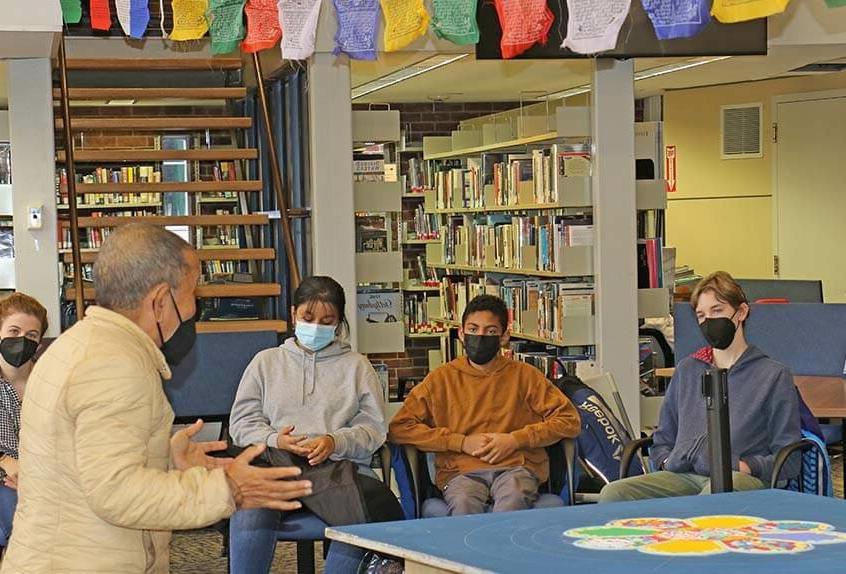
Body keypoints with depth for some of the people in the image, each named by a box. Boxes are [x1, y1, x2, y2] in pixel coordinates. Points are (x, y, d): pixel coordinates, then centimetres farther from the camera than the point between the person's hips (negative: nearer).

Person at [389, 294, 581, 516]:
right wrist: (462, 442, -2)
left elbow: (569, 419, 10)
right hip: (461, 471, 0)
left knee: (513, 500, -36)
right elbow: (399, 428, 6)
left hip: (516, 466, 0)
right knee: (464, 504, -36)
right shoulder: (441, 379, 15)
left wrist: (515, 440, -2)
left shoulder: (524, 375, 16)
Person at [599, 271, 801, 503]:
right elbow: (662, 440, 32)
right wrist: (666, 461, 9)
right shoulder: (687, 370, 29)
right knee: (612, 494, -27)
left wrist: (747, 466, -9)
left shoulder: (774, 375, 15)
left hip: (736, 477, -4)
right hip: (682, 475, 4)